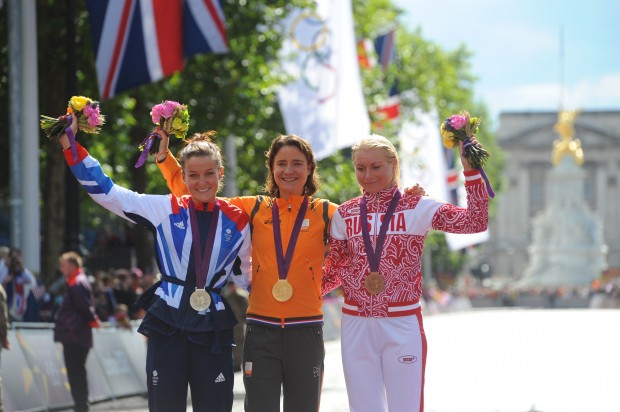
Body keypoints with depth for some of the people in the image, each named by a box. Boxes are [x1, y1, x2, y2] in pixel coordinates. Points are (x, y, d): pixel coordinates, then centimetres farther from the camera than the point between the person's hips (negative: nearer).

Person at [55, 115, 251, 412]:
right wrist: (70, 145, 0)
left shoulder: (237, 221, 5)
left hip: (213, 331, 1)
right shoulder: (165, 209, 2)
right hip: (167, 327, -1)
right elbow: (104, 190, 3)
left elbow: (244, 276, 20)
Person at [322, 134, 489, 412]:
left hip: (403, 325, -3)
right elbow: (334, 270, 15)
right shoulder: (345, 214, 8)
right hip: (356, 325, 3)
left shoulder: (417, 208, -1)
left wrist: (470, 171, -14)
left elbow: (475, 222, -9)